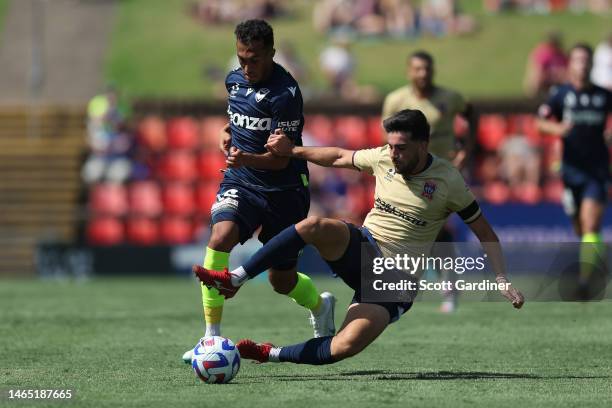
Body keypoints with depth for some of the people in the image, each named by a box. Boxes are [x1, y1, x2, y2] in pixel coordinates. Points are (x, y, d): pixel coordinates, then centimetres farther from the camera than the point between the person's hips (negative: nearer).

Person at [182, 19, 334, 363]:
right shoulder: (235, 80, 3)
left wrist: (247, 158, -39)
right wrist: (227, 136, 5)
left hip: (284, 189, -4)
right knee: (220, 238, -27)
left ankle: (320, 305, 46)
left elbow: (280, 158, -21)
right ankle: (212, 336, -22)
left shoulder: (285, 93, -19)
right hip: (240, 182, 4)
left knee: (282, 280, 8)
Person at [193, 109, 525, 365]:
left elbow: (484, 233, -3)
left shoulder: (448, 182, -11)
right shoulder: (383, 158, 0)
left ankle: (272, 355, -5)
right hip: (363, 250, 3)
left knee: (346, 346, -27)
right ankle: (234, 279, -27)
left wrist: (503, 281, -12)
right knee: (316, 226, -32)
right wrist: (292, 150, 12)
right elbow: (340, 157, 20)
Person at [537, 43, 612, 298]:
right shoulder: (561, 94, 0)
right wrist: (557, 129, -30)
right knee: (579, 226, 10)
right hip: (572, 168, 1)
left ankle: (585, 280, -18)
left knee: (591, 225, -14)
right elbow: (541, 121, -11)